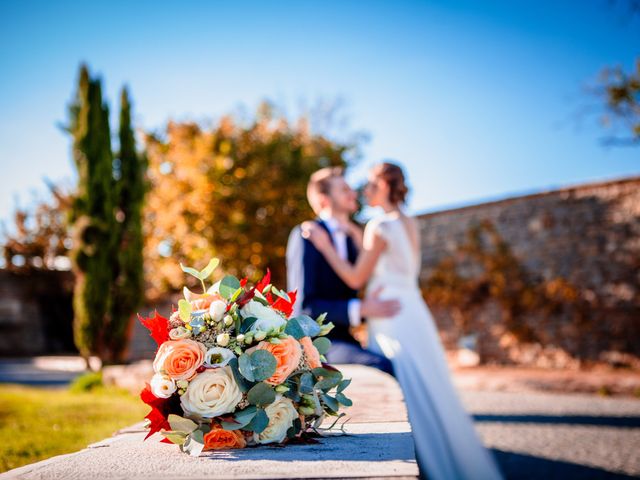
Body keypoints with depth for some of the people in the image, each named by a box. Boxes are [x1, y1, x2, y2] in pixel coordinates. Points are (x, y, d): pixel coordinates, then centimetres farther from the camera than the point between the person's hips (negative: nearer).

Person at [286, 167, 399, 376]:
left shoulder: (351, 239, 15)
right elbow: (303, 306, -16)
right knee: (380, 366, -30)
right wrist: (360, 309, -22)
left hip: (342, 340, 8)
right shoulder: (306, 234, -8)